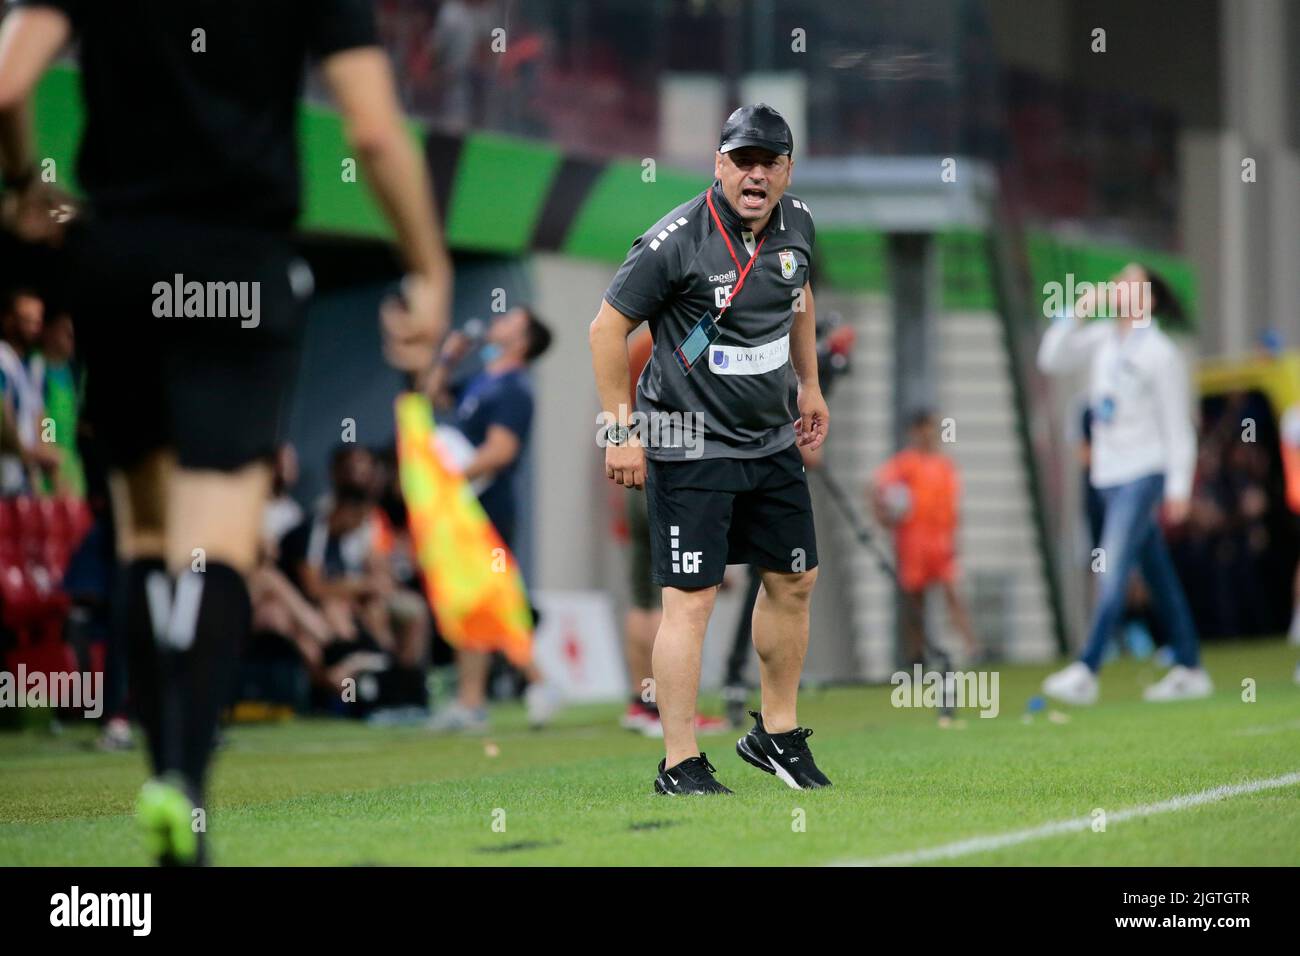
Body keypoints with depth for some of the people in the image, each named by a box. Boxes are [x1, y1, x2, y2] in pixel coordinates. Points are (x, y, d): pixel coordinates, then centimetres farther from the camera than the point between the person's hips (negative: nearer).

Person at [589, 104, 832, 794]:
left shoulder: (797, 225, 2)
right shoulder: (675, 241, -19)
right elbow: (608, 328, -12)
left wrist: (809, 387, 22)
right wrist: (620, 433, -14)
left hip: (774, 440, 7)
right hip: (690, 446, -7)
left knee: (794, 580, 14)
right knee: (691, 598, -10)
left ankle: (777, 734, 31)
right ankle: (680, 766, -5)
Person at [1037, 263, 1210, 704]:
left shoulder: (1160, 353, -9)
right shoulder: (1101, 338, 10)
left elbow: (1177, 425, -9)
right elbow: (1052, 360, 10)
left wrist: (1178, 486, -13)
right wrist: (1076, 312, 0)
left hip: (1143, 473, -7)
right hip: (1109, 475, 7)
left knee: (1114, 569, -15)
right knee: (1158, 575, 10)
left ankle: (1086, 671, -21)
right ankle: (1190, 670, 15)